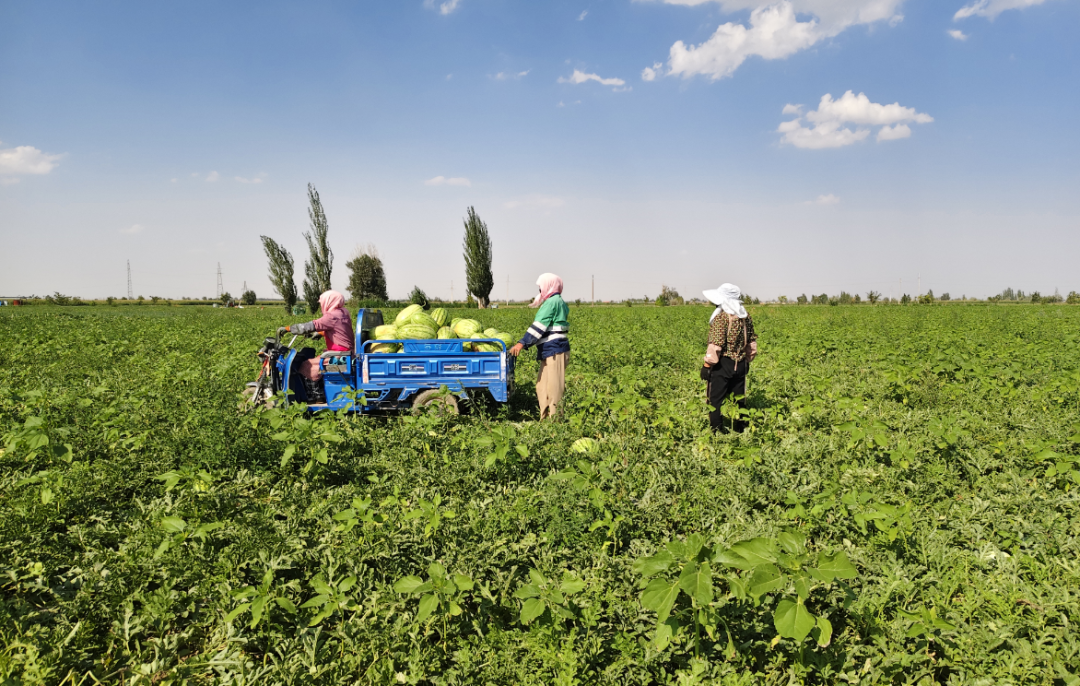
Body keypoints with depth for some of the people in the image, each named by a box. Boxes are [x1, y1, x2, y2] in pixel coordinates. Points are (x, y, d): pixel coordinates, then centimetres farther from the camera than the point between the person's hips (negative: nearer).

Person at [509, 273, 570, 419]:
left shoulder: (551, 302, -11)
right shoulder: (559, 302, 19)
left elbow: (539, 326, -19)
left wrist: (522, 343, -23)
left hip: (554, 351, -11)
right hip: (550, 352, 11)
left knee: (554, 387, -7)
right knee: (542, 386, 13)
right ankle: (545, 417, 18)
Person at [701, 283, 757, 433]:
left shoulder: (721, 318, -16)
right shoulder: (746, 317, 7)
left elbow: (715, 345, -19)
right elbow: (751, 342, 14)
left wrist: (707, 365, -12)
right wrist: (747, 360, 25)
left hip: (722, 364, -7)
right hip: (740, 365, 7)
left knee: (716, 400, 2)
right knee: (739, 399, 15)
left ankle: (716, 431, 2)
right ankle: (740, 429, 22)